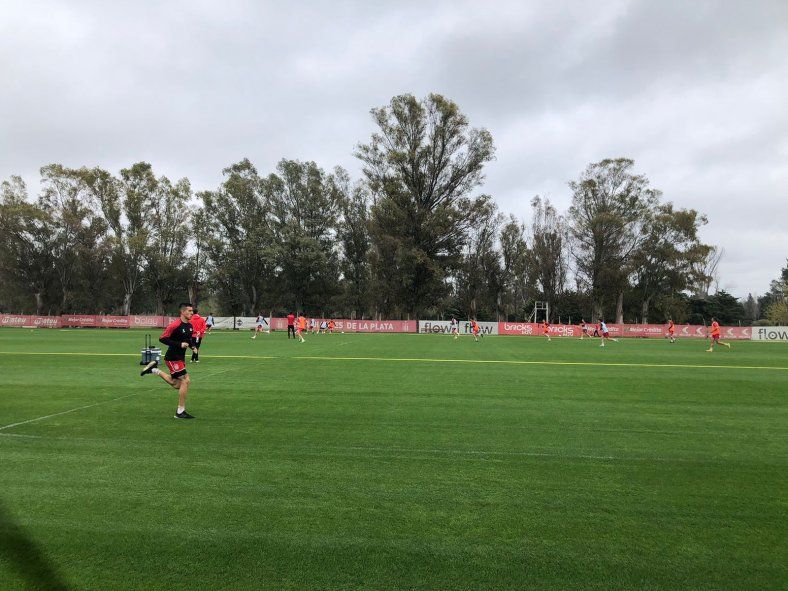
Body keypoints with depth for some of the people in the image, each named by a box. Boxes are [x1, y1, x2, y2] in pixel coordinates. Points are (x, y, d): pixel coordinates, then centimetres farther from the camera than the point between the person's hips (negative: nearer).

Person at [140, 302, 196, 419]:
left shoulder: (190, 326, 8)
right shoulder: (175, 325, -18)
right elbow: (162, 339, -18)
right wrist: (179, 344, -24)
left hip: (181, 358, 9)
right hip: (172, 358, -9)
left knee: (176, 385, 16)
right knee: (185, 380, -13)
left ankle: (154, 370, 32)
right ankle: (180, 412, -4)